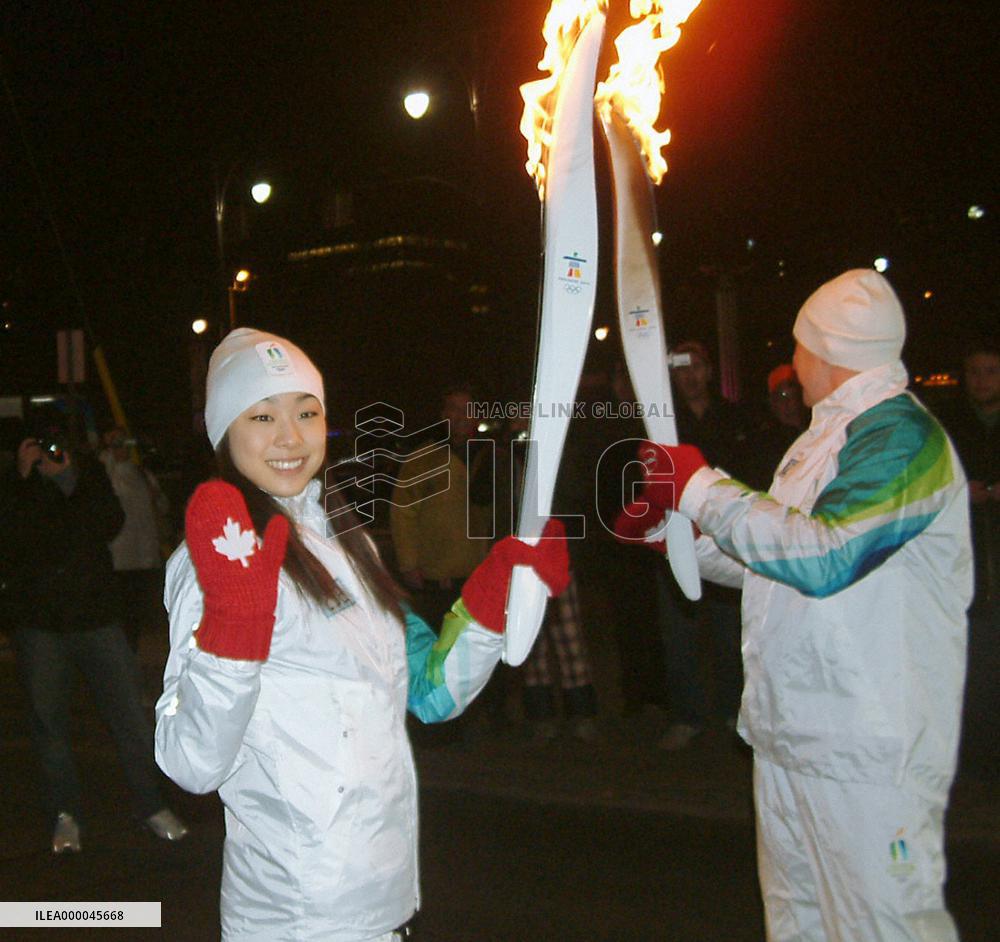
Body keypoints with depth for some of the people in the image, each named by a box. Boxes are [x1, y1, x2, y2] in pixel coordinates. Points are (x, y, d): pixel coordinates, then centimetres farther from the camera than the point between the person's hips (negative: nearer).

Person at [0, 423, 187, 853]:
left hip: (96, 616, 0)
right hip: (39, 625, 0)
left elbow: (110, 525, -13)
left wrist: (70, 478, -19)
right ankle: (65, 814, 23)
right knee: (50, 722, 8)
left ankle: (152, 805, 14)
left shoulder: (89, 472, 1)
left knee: (130, 715, 1)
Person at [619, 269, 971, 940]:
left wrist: (701, 488, -21)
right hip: (791, 733, 10)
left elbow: (824, 558, -30)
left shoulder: (901, 435, -17)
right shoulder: (828, 436, 15)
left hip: (866, 750, -10)